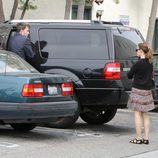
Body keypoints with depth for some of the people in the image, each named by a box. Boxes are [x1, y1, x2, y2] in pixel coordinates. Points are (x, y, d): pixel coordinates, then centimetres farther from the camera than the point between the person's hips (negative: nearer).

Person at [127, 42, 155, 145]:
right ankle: (146, 138, 11)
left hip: (138, 90, -7)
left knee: (138, 114, -2)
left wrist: (134, 76, 10)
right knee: (145, 115, 10)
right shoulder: (150, 63, 7)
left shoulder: (138, 64, -15)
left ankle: (138, 138, -1)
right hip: (147, 90, 7)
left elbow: (129, 75, -9)